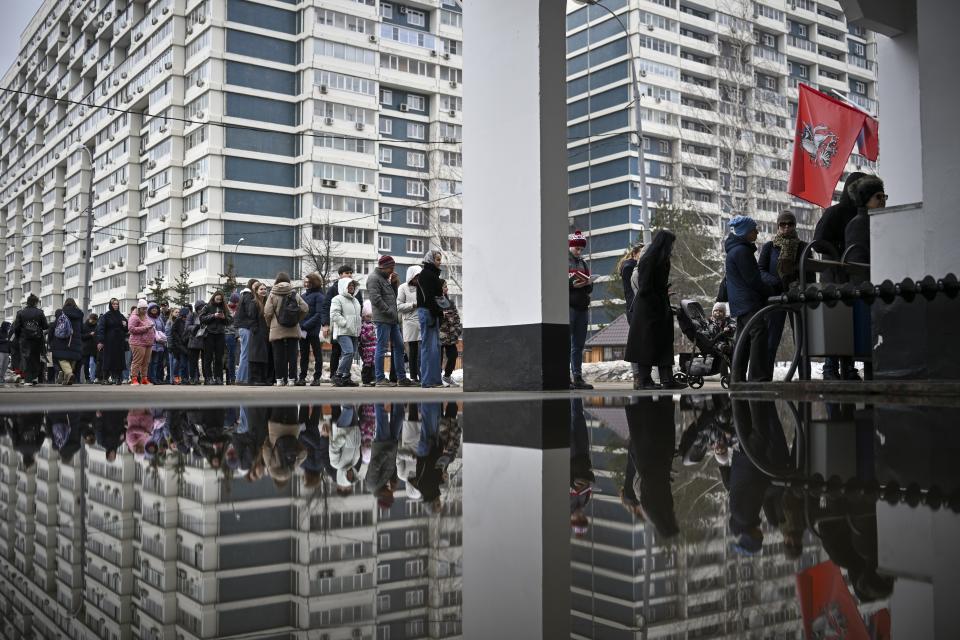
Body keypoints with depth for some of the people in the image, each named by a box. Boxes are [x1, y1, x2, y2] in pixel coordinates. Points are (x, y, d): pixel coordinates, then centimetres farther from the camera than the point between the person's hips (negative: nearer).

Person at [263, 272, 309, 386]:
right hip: (293, 330, 2)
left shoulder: (272, 295, -3)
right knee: (292, 355, 5)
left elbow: (267, 312, -8)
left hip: (277, 330, -2)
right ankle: (292, 378, 3)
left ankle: (280, 379, 1)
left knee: (279, 355, 2)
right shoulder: (295, 294, 5)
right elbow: (305, 309, 0)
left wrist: (269, 323, 9)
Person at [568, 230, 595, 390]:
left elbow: (590, 289, 21)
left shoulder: (583, 263, 21)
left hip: (582, 308, 7)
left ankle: (578, 378, 9)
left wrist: (588, 284, -2)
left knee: (579, 345, 6)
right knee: (566, 344, -8)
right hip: (567, 307, -7)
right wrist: (572, 284, -18)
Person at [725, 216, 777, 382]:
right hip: (751, 304, -11)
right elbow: (753, 280, -15)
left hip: (740, 306, 11)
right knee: (759, 337, -15)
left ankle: (737, 380, 16)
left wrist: (770, 285, 13)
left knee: (743, 341, 13)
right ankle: (760, 378, -20)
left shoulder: (734, 250, 20)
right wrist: (771, 292, -3)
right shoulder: (742, 251, -12)